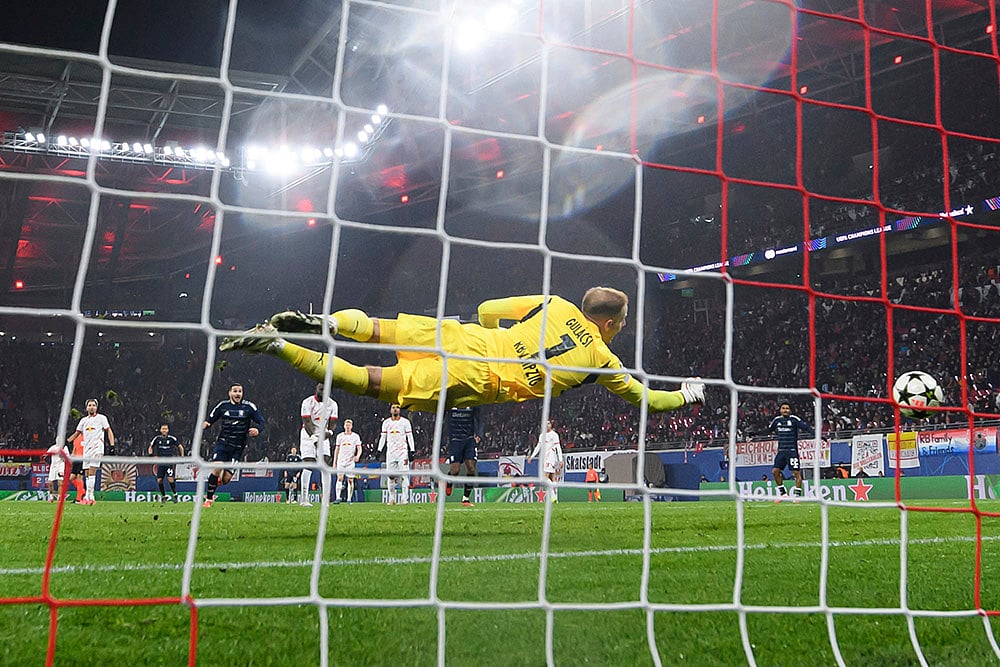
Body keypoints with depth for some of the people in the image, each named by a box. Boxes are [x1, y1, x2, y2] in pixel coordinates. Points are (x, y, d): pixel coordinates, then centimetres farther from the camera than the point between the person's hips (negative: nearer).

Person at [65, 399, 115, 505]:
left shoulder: (101, 418, 3)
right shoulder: (83, 420, 16)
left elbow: (109, 431, 1)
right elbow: (76, 433, 24)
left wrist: (112, 445, -9)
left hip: (97, 449, -5)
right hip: (86, 450, 6)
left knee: (91, 473, -14)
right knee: (87, 474, 3)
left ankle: (88, 497, -16)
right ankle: (91, 497, 8)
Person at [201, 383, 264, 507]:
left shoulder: (248, 407, 0)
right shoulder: (223, 406, 6)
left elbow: (261, 421, 1)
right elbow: (210, 419, 13)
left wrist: (257, 430, -21)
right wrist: (205, 425, -10)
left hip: (237, 448, 0)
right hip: (223, 443, 0)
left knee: (226, 478, -5)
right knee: (217, 469, -20)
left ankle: (217, 482, 34)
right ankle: (208, 499, -2)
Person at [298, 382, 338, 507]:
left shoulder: (332, 404, 2)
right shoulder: (308, 402, -10)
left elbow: (333, 423, 0)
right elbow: (307, 422, -17)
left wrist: (329, 432, -23)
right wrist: (313, 436, -32)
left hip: (323, 436, 4)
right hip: (308, 435, -4)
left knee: (326, 466, -6)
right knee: (308, 465, -12)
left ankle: (326, 499, -4)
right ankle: (304, 499, -9)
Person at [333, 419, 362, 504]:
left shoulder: (355, 436, 4)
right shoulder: (340, 436, 10)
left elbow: (359, 449, -1)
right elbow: (337, 449, 14)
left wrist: (357, 456, -22)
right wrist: (334, 462, 11)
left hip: (351, 461, -1)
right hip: (341, 461, 1)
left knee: (350, 480, 0)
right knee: (339, 478, -10)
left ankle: (349, 499, 5)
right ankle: (338, 498, -16)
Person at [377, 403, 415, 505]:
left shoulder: (405, 422, 3)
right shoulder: (386, 423, 11)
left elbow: (410, 436, 2)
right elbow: (383, 437, 14)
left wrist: (412, 451, -5)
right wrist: (379, 450, 6)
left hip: (402, 452, -3)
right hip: (390, 452, 3)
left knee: (404, 475, -8)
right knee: (391, 476, 3)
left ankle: (404, 498, -6)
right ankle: (391, 498, 10)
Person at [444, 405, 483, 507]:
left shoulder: (474, 404, 2)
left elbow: (479, 421, 1)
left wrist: (479, 436, -14)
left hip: (469, 439, 1)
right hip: (455, 440, -1)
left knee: (471, 467, -9)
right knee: (454, 470, -7)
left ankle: (466, 498, 4)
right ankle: (448, 483, 29)